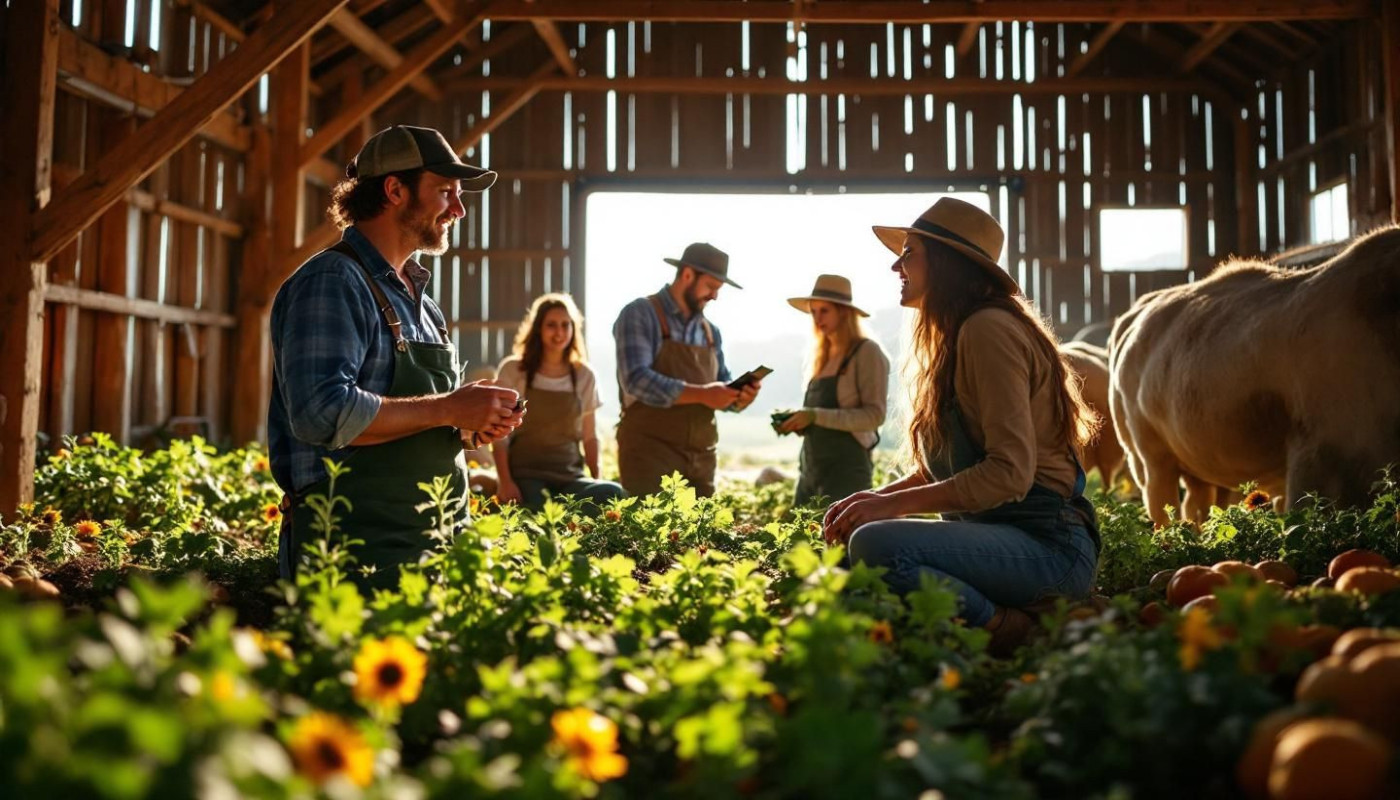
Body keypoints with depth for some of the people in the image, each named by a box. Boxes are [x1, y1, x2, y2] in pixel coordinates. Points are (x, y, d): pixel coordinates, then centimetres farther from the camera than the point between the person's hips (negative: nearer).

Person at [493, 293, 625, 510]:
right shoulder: (513, 370, 3)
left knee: (613, 494, -29)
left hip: (570, 477, 4)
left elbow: (589, 435, 13)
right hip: (526, 475, -3)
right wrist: (505, 481, -9)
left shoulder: (584, 375, 10)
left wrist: (597, 475, -2)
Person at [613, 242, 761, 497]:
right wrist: (700, 394, -26)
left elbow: (724, 387, 17)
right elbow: (636, 380, -19)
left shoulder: (711, 332, 15)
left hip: (701, 459, 6)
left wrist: (741, 396, -7)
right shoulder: (639, 315, -6)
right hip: (650, 453, -6)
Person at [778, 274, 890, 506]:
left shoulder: (867, 351, -6)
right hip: (810, 469, 7)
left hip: (846, 468, -7)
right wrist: (798, 422, 2)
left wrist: (815, 416, -21)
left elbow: (874, 415, -15)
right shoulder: (822, 356, 16)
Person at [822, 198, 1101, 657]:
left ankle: (1007, 630, -12)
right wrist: (875, 497, 1)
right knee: (844, 545, 3)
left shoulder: (988, 329, -14)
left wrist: (892, 504, -21)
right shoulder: (954, 338, 17)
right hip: (991, 531, 10)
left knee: (873, 545, -30)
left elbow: (1010, 470, -22)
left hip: (1049, 545, -10)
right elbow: (938, 469, 19)